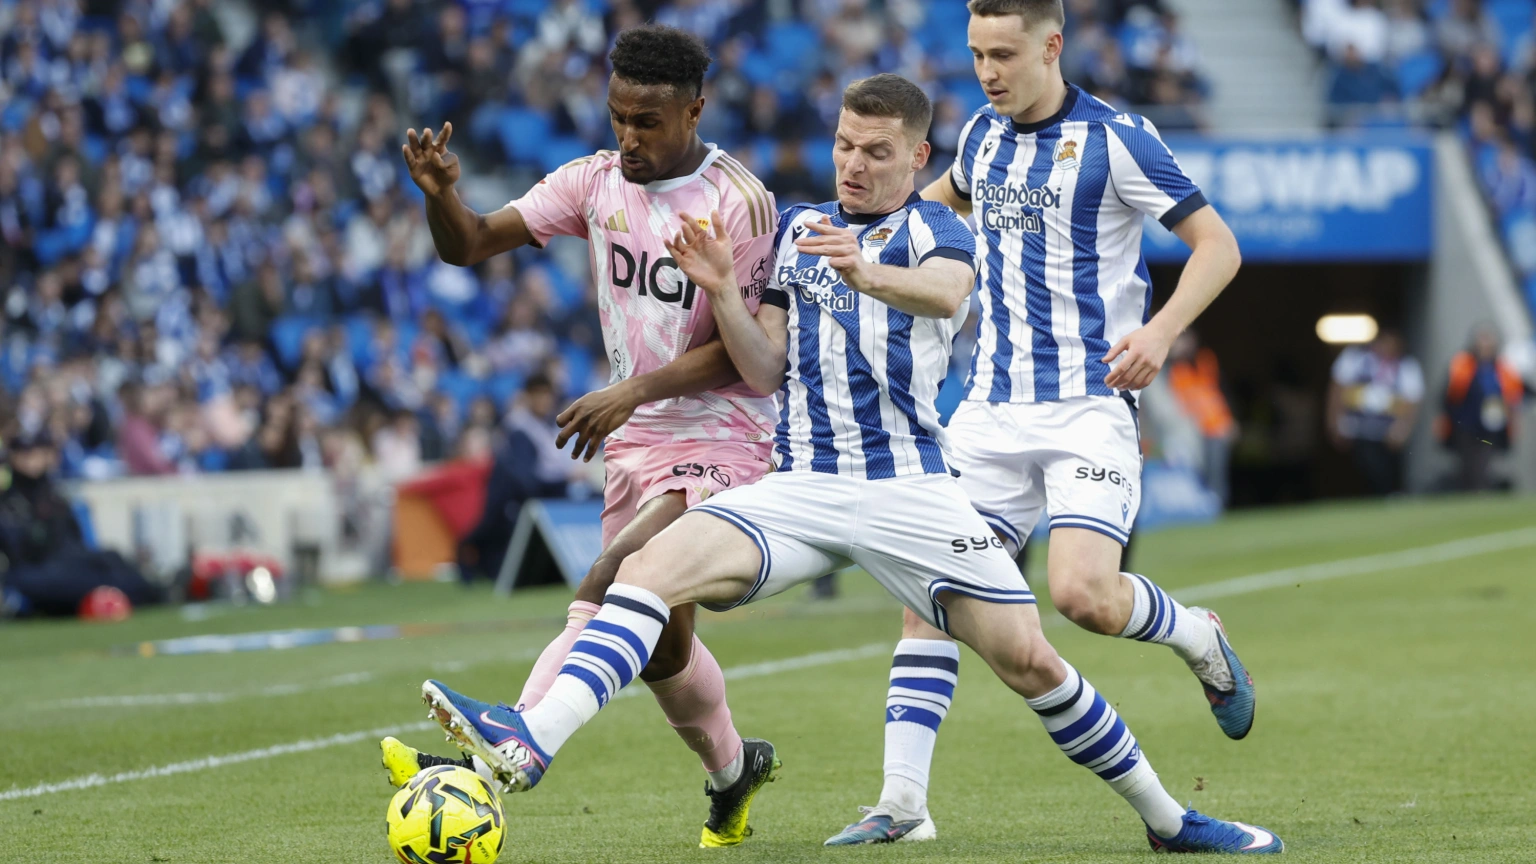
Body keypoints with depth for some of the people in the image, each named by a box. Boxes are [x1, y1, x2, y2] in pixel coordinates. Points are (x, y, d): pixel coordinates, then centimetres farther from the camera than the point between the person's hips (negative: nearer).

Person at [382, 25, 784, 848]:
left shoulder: (738, 203, -15)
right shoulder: (597, 181, 2)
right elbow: (471, 243, 1)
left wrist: (631, 393, -25)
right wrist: (440, 193, -21)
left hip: (720, 443, -7)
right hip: (634, 441, 7)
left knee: (606, 592, -25)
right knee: (656, 631, 15)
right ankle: (731, 767, 39)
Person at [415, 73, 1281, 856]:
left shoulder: (933, 228, 1)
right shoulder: (798, 229, 17)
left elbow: (947, 289, -25)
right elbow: (766, 371, 16)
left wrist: (866, 274, -46)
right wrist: (723, 290, -2)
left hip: (910, 490, -3)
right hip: (803, 490, 4)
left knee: (1029, 661, -9)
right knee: (653, 565, -21)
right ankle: (531, 742, -35)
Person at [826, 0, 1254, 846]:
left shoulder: (1114, 138, -9)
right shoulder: (983, 134, 11)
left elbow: (1217, 243, -7)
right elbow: (947, 194, 35)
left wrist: (1161, 329, -21)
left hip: (1089, 403, -6)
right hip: (991, 408, 6)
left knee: (1081, 593, -22)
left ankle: (1197, 636, 11)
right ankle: (903, 800, -3)